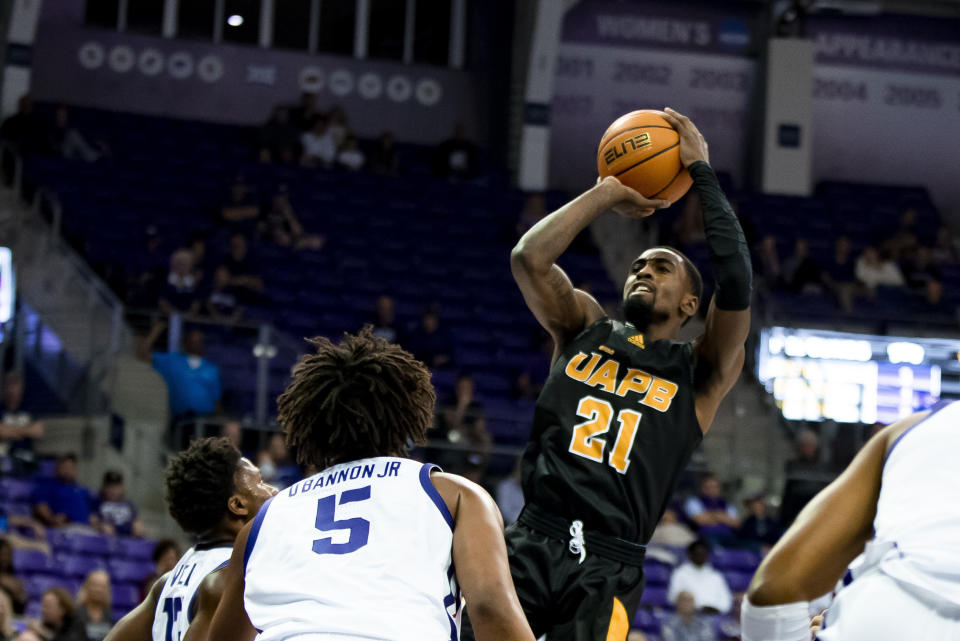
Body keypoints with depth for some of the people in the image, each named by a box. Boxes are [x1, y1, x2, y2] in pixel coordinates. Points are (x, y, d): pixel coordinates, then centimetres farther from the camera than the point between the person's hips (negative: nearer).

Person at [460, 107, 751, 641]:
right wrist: (608, 194, 13)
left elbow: (736, 281, -4)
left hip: (608, 569, -1)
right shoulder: (584, 330, 21)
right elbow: (528, 258, 4)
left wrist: (701, 171, 4)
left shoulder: (700, 372, 12)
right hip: (529, 543, 2)